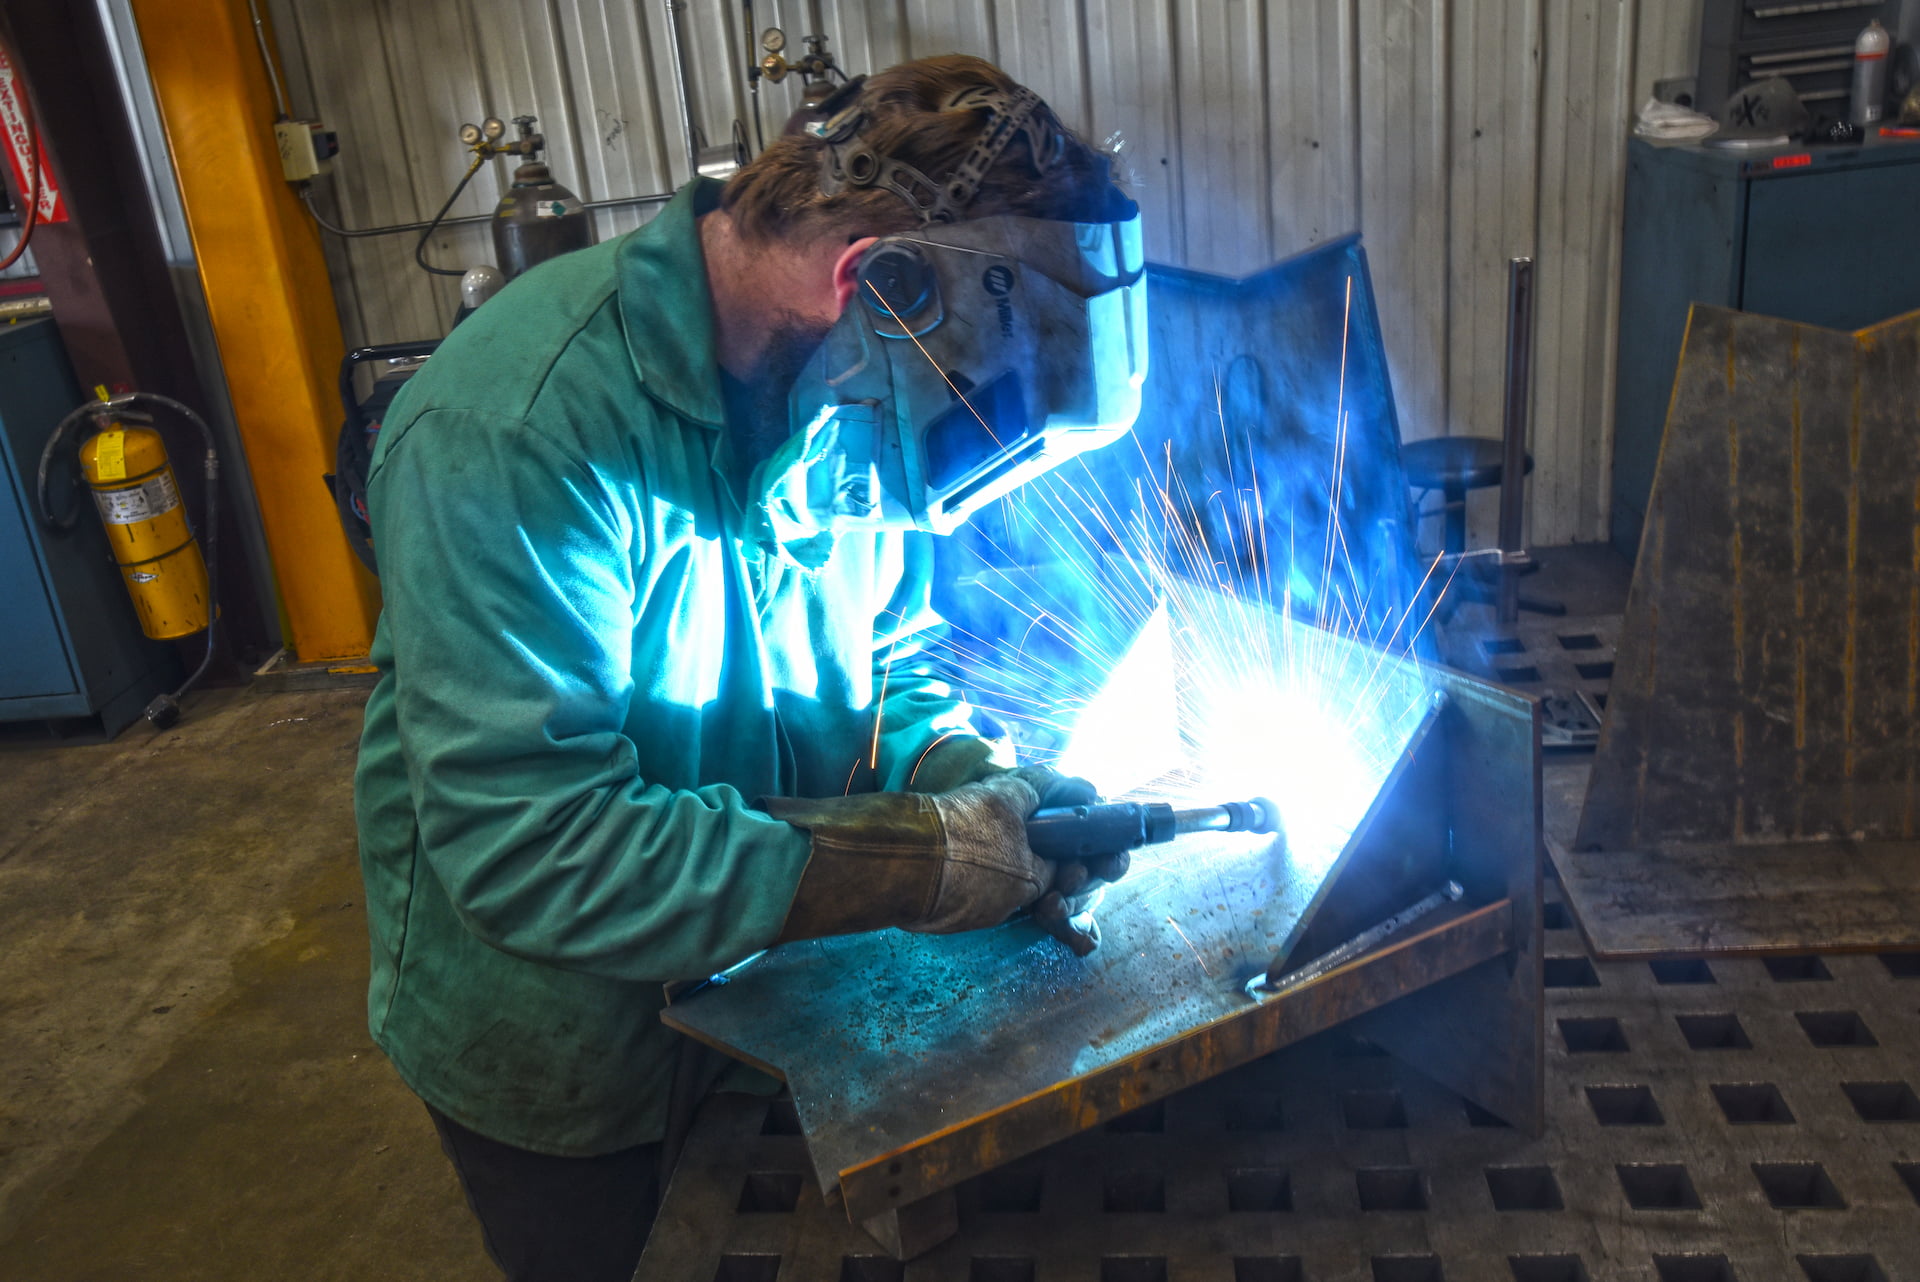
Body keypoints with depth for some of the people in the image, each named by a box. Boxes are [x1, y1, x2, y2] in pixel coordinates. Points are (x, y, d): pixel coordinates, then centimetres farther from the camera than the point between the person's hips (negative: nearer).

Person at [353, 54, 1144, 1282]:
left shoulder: (840, 390, -9)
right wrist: (920, 862, -33)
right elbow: (530, 847, -34)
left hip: (774, 979, 6)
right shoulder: (514, 436, -32)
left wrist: (972, 774, -17)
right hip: (560, 1054, -6)